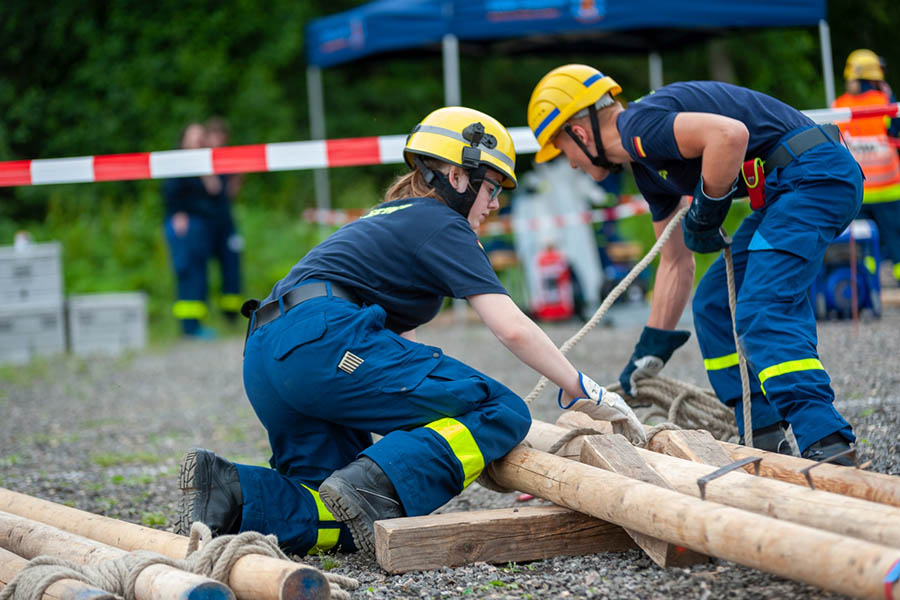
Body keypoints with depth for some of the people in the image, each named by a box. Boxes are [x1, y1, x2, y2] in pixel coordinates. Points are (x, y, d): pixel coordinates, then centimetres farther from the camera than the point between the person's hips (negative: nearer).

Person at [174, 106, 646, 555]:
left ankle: (232, 494, -13)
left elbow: (399, 342, 38)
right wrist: (585, 394, 4)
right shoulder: (441, 224, 5)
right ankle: (373, 486, -26)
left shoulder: (387, 220, 33)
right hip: (321, 338, -9)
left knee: (353, 526, 3)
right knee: (502, 412, -9)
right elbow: (512, 329, -3)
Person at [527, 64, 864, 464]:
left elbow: (731, 133, -29)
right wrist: (651, 347, 28)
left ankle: (827, 444, -24)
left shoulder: (638, 126, -12)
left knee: (760, 312, -19)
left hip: (814, 172, -10)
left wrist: (706, 210, -14)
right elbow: (676, 261, 26)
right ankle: (764, 440, 13)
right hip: (789, 190, 10)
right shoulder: (646, 163, 19)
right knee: (714, 304, 14)